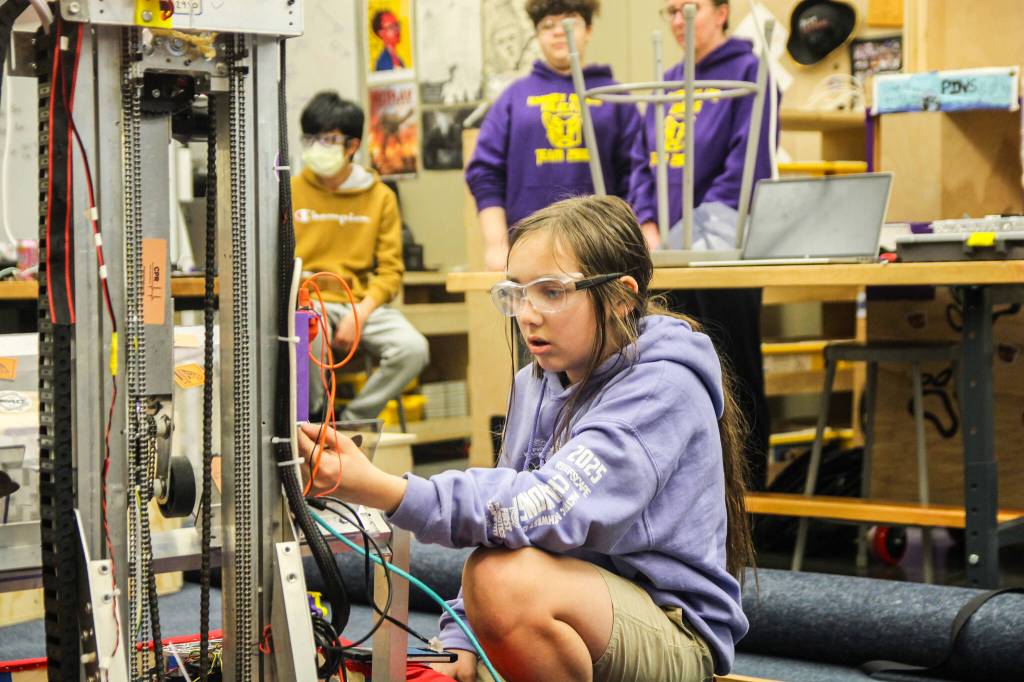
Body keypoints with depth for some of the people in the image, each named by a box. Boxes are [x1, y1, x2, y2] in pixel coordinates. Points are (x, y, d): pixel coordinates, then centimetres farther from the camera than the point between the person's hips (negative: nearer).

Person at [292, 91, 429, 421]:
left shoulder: (380, 197, 7)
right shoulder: (291, 192, 6)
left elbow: (390, 270, 4)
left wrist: (360, 314, -12)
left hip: (362, 302, 2)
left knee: (414, 349, -26)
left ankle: (351, 421, -6)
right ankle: (313, 419, -10)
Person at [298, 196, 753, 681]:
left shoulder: (663, 387, -16)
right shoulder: (535, 383, 10)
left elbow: (551, 508, -31)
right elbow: (502, 517, 13)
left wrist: (380, 490, -40)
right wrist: (460, 639, -2)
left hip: (672, 636, -7)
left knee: (508, 580, -33)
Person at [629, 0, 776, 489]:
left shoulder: (746, 72, -5)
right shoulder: (668, 82, 16)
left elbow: (746, 164, -14)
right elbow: (643, 160, 16)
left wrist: (707, 231, -19)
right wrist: (649, 226, 1)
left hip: (724, 251, -7)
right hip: (672, 257, 7)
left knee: (733, 375, -2)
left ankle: (747, 491, 6)